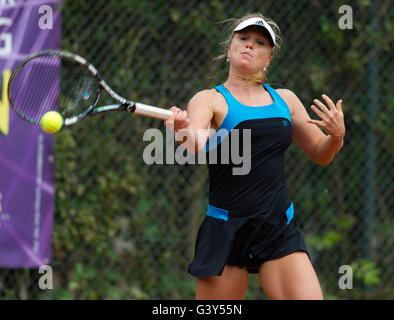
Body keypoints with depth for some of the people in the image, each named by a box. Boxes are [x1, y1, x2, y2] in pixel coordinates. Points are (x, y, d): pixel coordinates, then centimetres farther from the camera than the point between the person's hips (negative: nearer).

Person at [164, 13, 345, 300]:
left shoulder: (285, 100, 14)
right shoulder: (209, 100, 0)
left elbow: (321, 154, 22)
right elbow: (195, 146, -21)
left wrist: (337, 136, -1)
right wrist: (184, 132, -45)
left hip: (280, 231, 3)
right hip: (226, 230, -3)